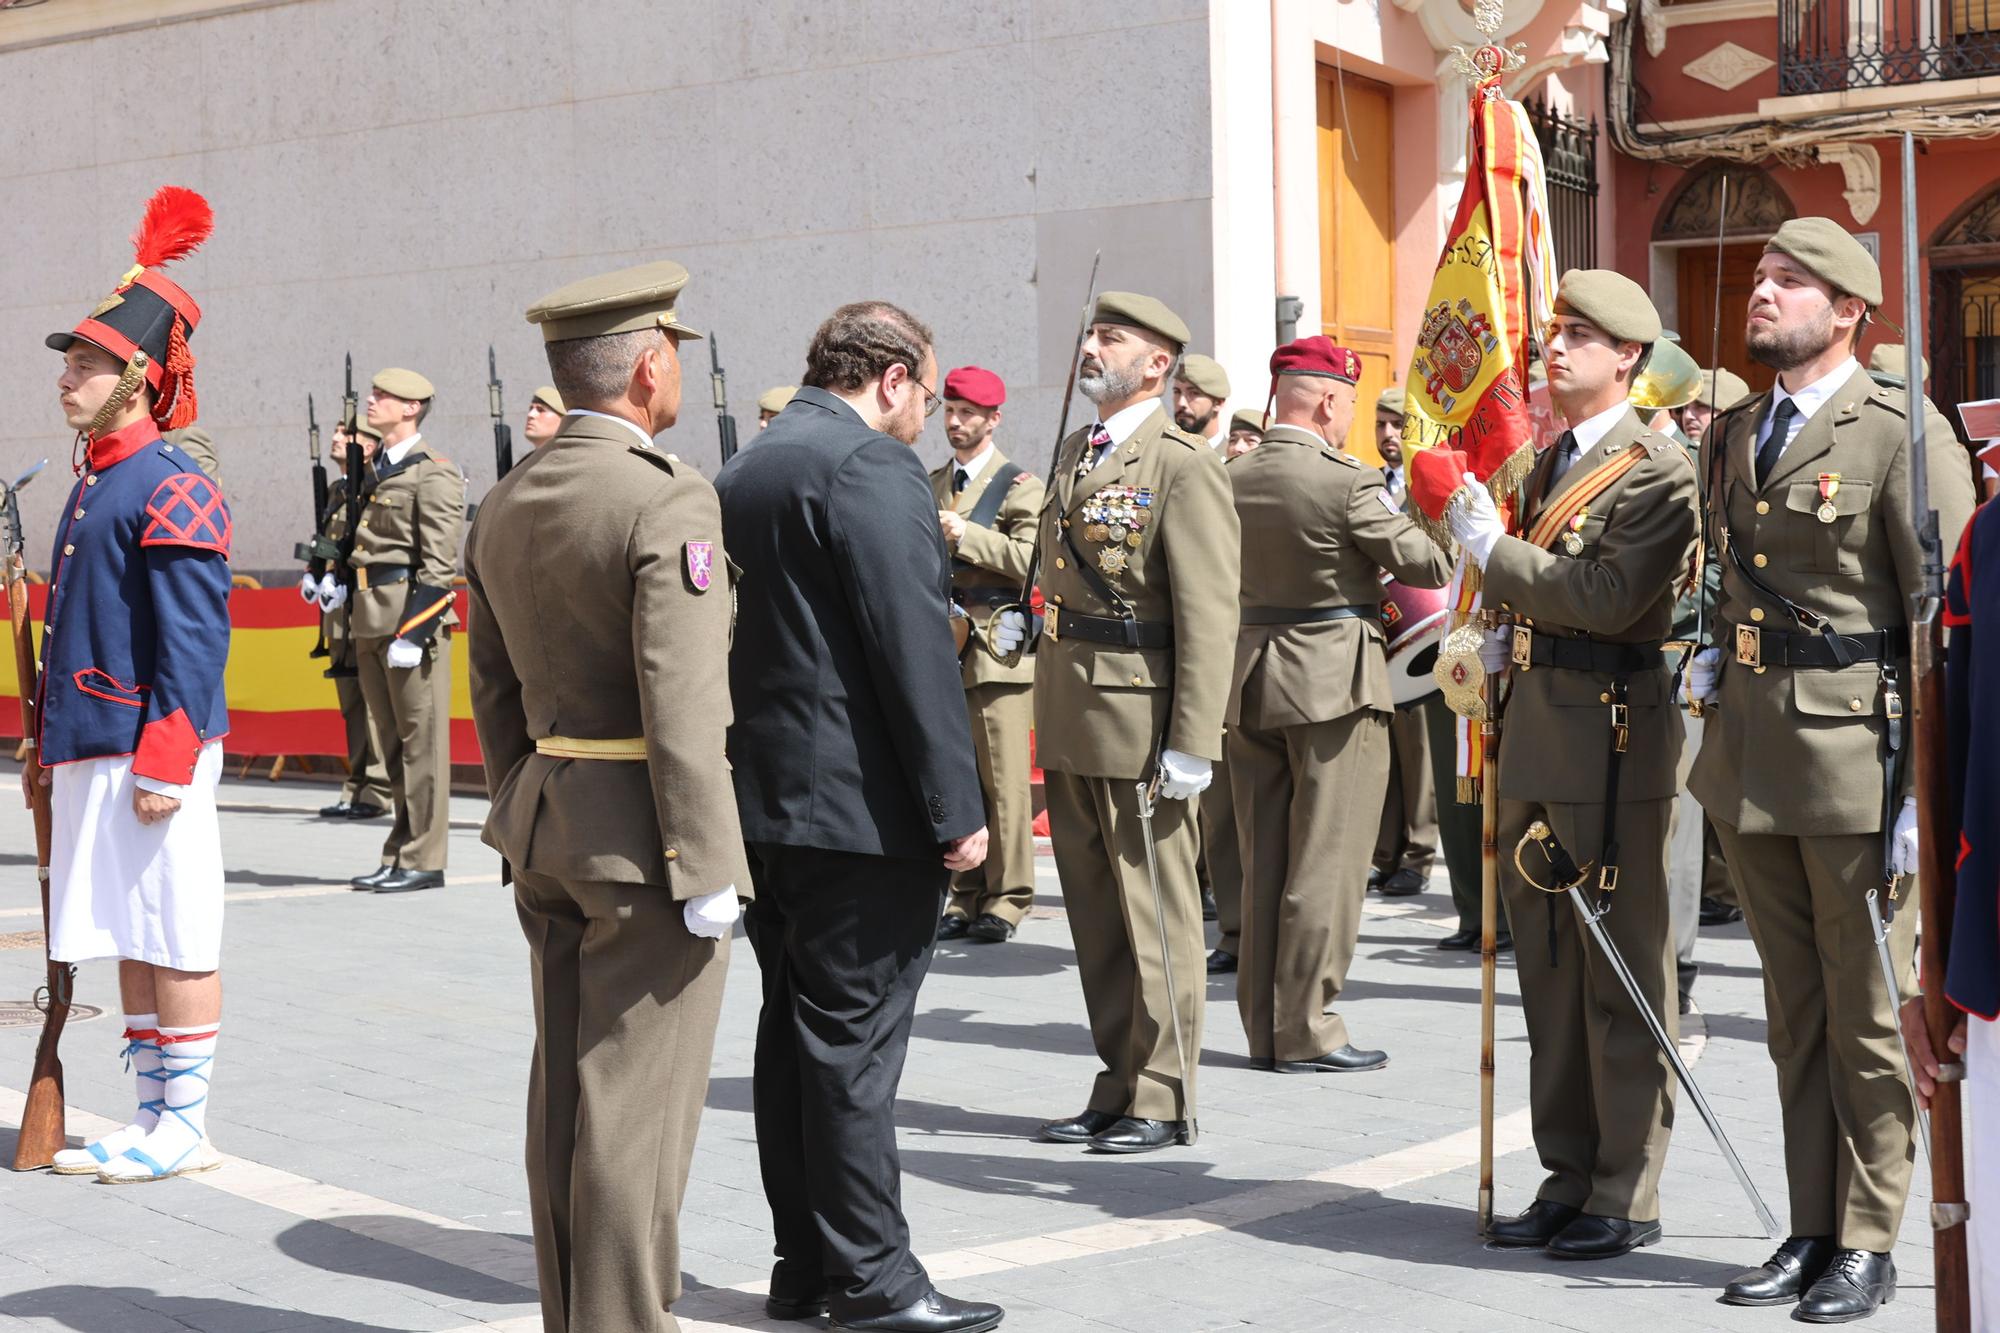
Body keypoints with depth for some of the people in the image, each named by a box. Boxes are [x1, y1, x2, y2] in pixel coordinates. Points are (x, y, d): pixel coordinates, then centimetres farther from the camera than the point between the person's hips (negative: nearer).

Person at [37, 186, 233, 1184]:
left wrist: (164, 762, -21)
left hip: (150, 757, -9)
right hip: (89, 753, 9)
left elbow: (194, 640, -17)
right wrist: (47, 743, 22)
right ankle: (152, 1117, 20)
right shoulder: (92, 486, 17)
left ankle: (185, 1129, 6)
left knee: (175, 941, -1)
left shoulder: (173, 492, -12)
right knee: (128, 939, 13)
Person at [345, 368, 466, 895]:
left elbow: (438, 565, -14)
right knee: (392, 745, 12)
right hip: (371, 621, 8)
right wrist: (354, 613, 17)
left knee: (421, 740, -3)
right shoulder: (375, 469, 17)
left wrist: (412, 631, -19)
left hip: (413, 616, -8)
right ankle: (399, 855, 19)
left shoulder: (434, 474, -9)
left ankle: (423, 861, 1)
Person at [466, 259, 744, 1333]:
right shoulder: (668, 500, -16)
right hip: (644, 837, -8)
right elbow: (682, 706, -20)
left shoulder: (502, 508, 9)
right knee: (635, 1103, -2)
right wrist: (707, 870, -16)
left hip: (546, 814, 8)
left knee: (563, 1089, 13)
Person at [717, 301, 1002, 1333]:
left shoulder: (742, 472, 15)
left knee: (794, 1035, 13)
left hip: (764, 805, 9)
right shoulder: (871, 466, -13)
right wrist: (956, 808, -16)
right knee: (854, 1044, -4)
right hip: (858, 810, -9)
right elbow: (914, 648, -18)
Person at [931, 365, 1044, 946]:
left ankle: (1005, 901, 2)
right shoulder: (929, 485, 18)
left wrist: (965, 534, -16)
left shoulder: (1020, 485, 0)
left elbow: (1029, 560, -11)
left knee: (1004, 783, -4)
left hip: (996, 649, -5)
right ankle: (965, 898, 10)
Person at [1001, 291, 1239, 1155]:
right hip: (1070, 712, 8)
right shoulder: (1076, 452, 16)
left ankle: (1162, 1099, 10)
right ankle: (1117, 1088, 23)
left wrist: (1192, 744, -19)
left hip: (1141, 717, -8)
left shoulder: (1183, 466, -10)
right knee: (1094, 912, 13)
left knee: (1154, 913, 0)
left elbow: (1209, 614, -15)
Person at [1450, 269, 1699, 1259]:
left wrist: (1493, 550, -14)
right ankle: (1568, 1177, 22)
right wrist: (1501, 646, 6)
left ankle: (1626, 1196, 7)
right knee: (1549, 967, 12)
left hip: (1614, 731, -8)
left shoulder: (1658, 471, -10)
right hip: (1535, 727, 9)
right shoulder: (1548, 462, 16)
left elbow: (1610, 599, -22)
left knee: (1622, 972, -2)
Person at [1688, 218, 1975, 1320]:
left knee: (1867, 1014, 2)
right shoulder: (1732, 435, 14)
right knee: (1794, 1010, 13)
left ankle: (1867, 1246, 12)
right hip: (1750, 759, 7)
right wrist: (1713, 657, 10)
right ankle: (1812, 1229, 22)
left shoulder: (1903, 435, -8)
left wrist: (1927, 789, -15)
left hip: (1855, 756, -6)